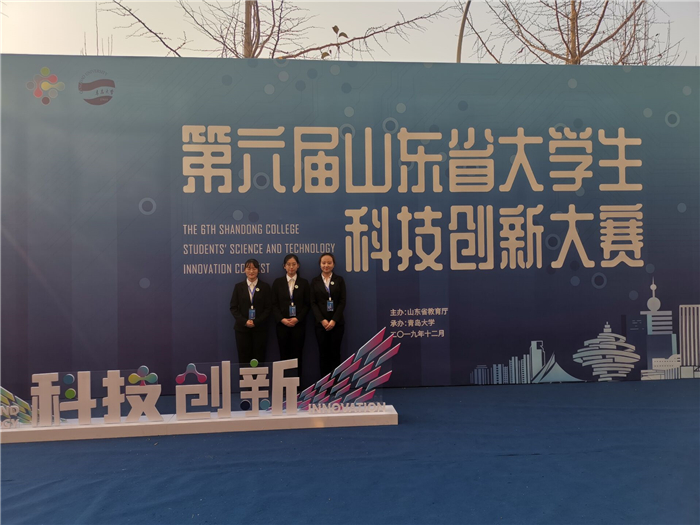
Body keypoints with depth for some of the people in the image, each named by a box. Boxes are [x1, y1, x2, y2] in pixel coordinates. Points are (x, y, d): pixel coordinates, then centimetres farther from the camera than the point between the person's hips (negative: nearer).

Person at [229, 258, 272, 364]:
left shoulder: (265, 287, 3)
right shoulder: (238, 287, 6)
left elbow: (268, 308, 0)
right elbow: (233, 307, 3)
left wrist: (256, 322, -11)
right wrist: (244, 321, -11)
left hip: (259, 328, -1)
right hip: (242, 328, 1)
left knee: (259, 360, 2)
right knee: (243, 359, 3)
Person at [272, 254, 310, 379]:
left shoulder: (304, 283, 5)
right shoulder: (277, 282, 6)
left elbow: (306, 304, 3)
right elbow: (274, 304, 3)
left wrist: (297, 319, -10)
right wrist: (282, 319, -10)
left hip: (298, 324, 0)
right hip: (282, 324, 0)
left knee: (297, 356, 1)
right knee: (284, 355, 3)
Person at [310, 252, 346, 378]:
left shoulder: (339, 280, 5)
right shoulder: (315, 281, 6)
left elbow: (342, 302, -1)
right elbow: (313, 303, 1)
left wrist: (334, 320, -11)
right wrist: (322, 320, -11)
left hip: (337, 322, 0)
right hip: (321, 323, 0)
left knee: (335, 353, 4)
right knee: (323, 353, 4)